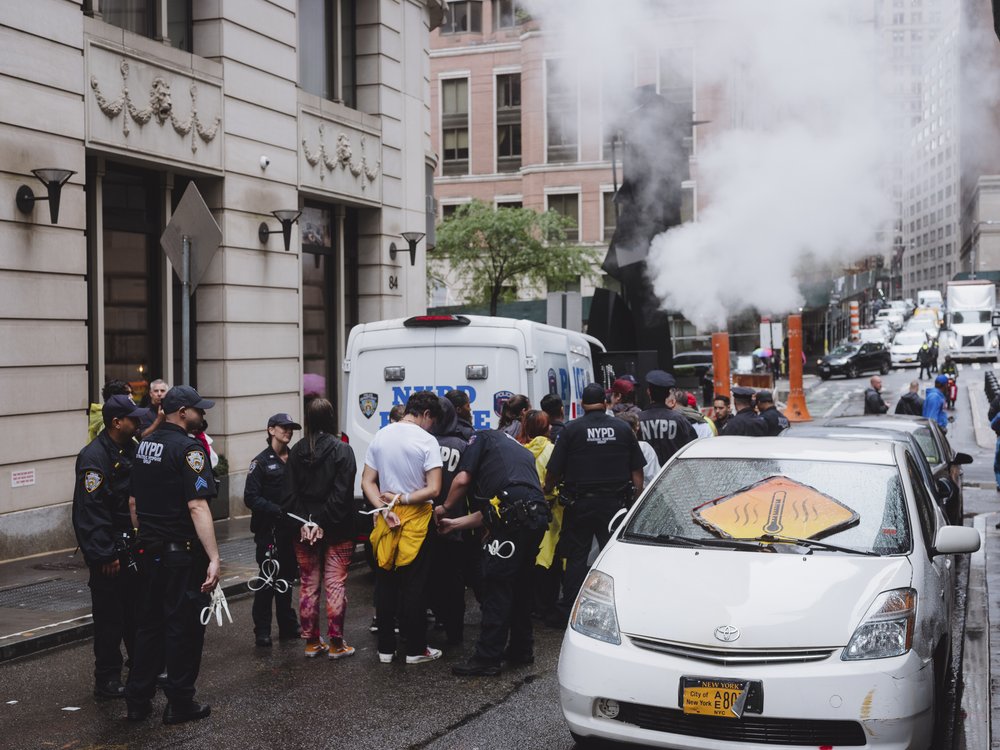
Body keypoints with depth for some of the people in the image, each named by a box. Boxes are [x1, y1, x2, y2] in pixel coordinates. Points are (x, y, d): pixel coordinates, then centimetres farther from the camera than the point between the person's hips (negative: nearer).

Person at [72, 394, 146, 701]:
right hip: (110, 555, -8)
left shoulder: (131, 450, 11)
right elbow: (90, 511, -21)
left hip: (133, 548, 8)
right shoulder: (94, 457, -17)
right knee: (110, 618, 0)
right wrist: (104, 556, -22)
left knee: (137, 614, 16)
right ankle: (108, 681, 9)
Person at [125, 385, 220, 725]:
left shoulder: (144, 445, 9)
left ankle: (138, 700, 20)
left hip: (150, 552, 8)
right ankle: (180, 704, 10)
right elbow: (197, 507, -24)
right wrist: (213, 558, -26)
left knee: (149, 622, 15)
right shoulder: (189, 449, -16)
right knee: (184, 626, 2)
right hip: (183, 553, -8)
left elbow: (134, 502, 15)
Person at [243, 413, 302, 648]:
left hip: (291, 529, 5)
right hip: (269, 530, -5)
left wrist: (299, 513, -3)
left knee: (287, 578, 14)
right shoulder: (261, 462, -5)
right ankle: (262, 631, 6)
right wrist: (278, 510, -20)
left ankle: (287, 626, 24)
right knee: (268, 580, -2)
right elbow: (251, 498, -11)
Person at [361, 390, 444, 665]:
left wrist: (384, 509, -7)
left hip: (386, 520, 5)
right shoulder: (427, 441, -11)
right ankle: (415, 649, 9)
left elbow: (367, 482, 4)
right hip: (416, 521, -5)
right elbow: (434, 489, -18)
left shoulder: (380, 436, 6)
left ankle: (385, 647, 17)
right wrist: (401, 499, -10)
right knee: (414, 587, 4)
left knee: (385, 585, 11)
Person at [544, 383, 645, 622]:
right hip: (615, 502, 2)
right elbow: (637, 471, 5)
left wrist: (546, 491, 13)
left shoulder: (572, 429, -4)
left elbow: (554, 471, -5)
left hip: (580, 503, -2)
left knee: (576, 558, 5)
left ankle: (569, 611, 7)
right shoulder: (622, 428, 3)